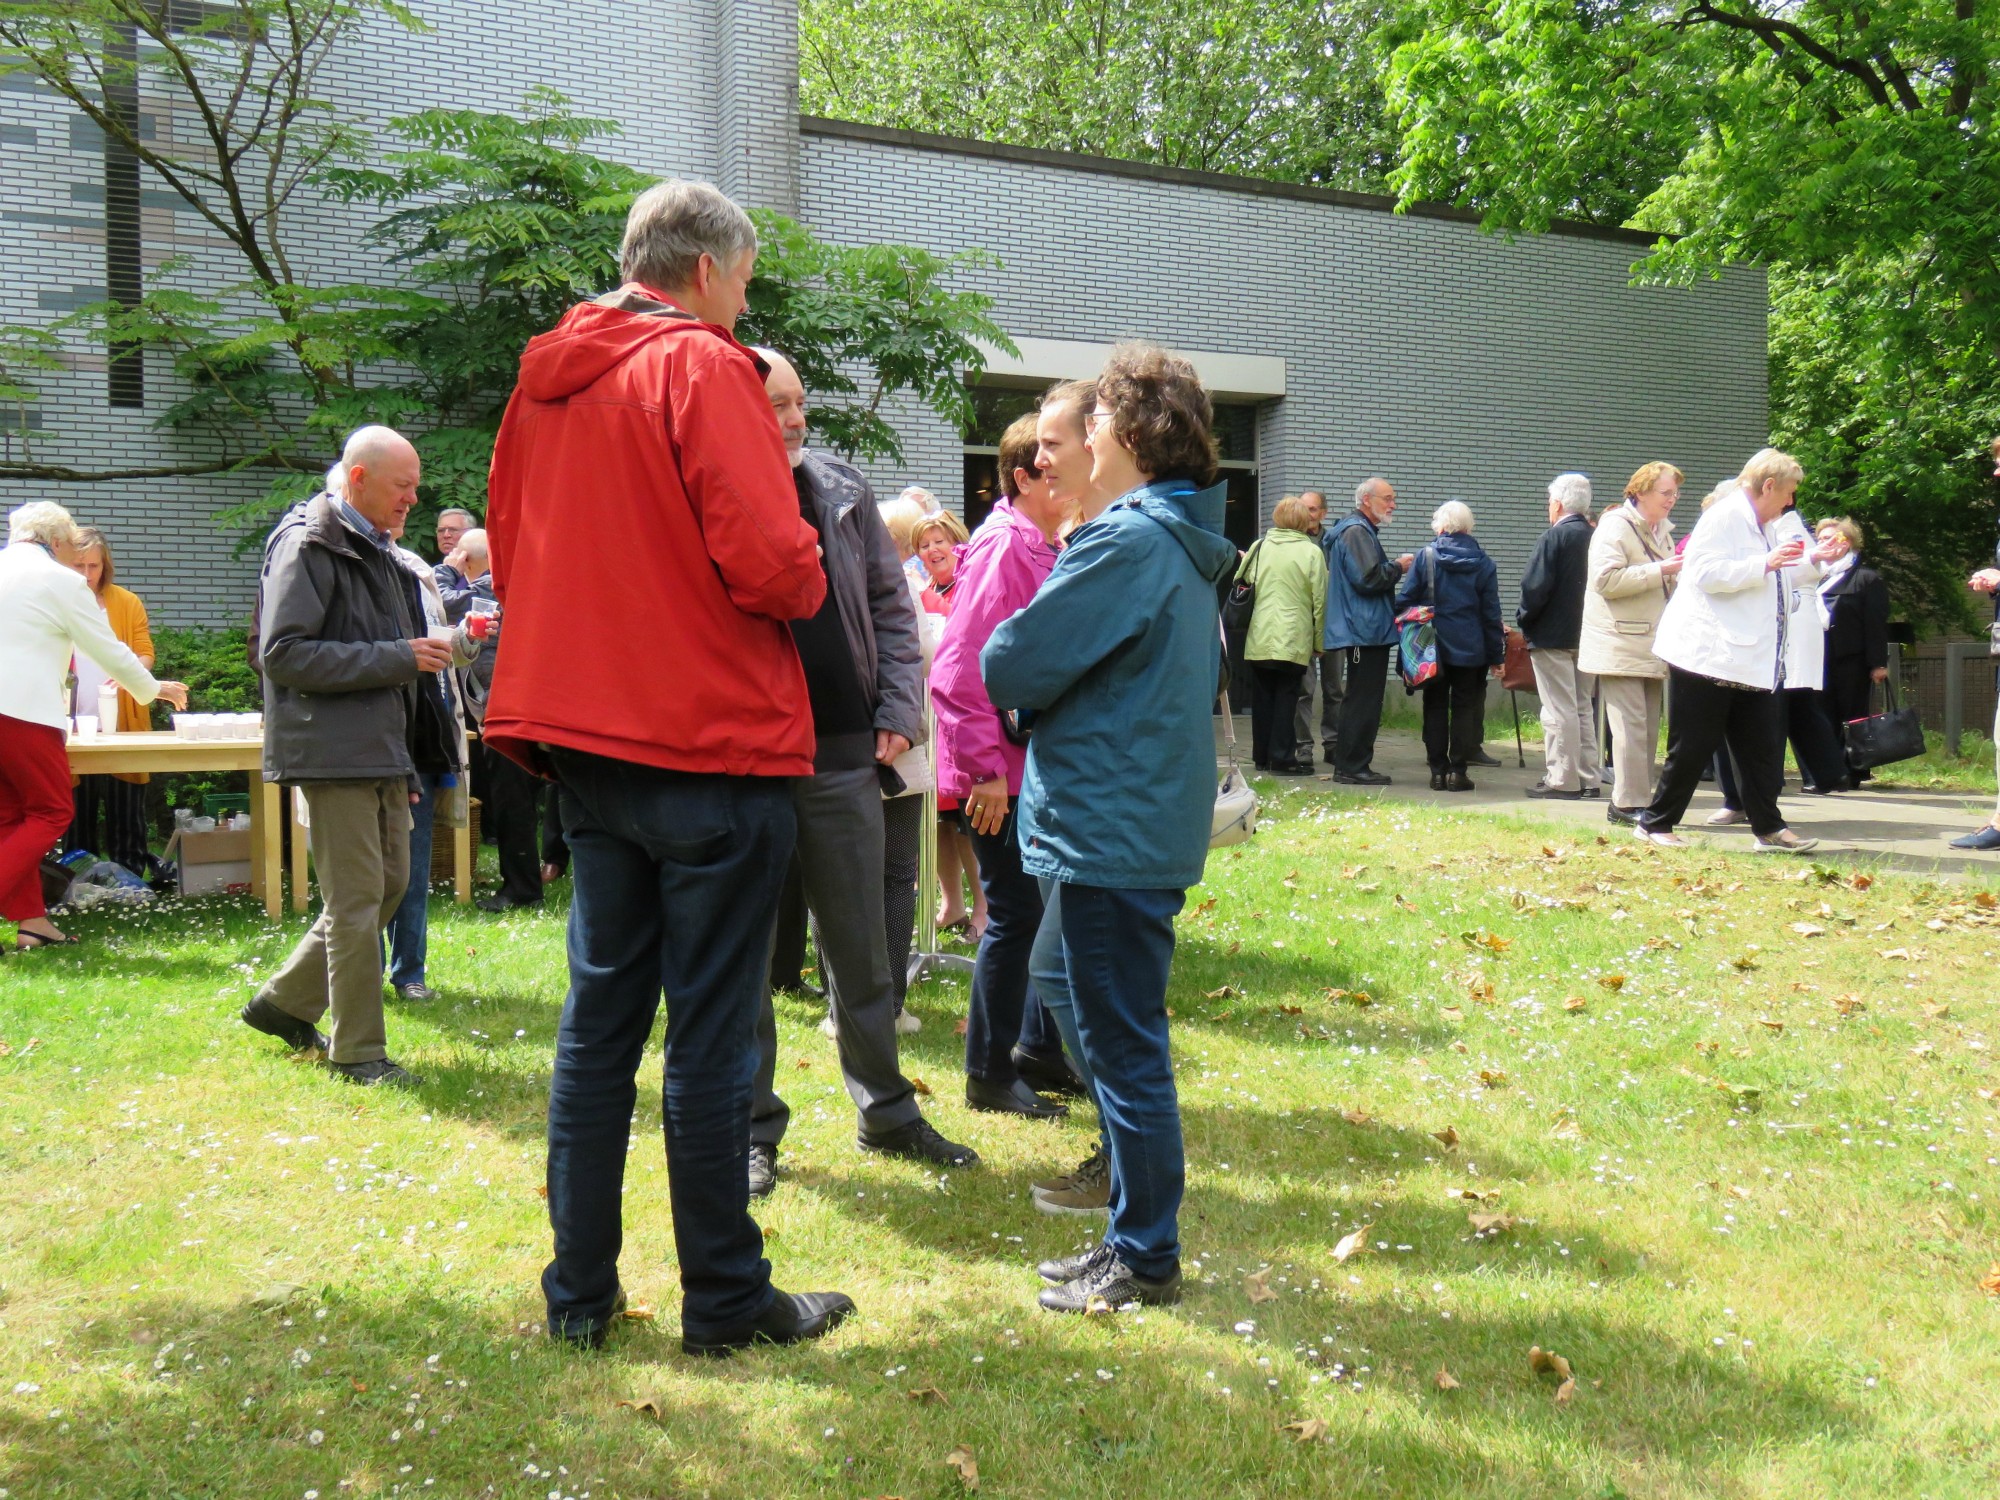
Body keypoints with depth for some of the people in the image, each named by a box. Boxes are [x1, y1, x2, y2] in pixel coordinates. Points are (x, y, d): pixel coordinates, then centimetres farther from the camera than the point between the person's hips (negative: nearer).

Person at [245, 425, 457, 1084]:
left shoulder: (377, 551, 19)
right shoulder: (308, 544, -10)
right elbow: (284, 654, -20)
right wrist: (397, 658, -20)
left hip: (383, 751, 9)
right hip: (334, 752, -9)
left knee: (390, 883, 13)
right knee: (356, 899, -5)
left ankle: (284, 1003, 27)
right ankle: (358, 1050, 5)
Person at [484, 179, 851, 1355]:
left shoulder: (547, 382, 12)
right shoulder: (701, 368, -11)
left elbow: (512, 552, 16)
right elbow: (767, 559, -20)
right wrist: (807, 585, 0)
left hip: (590, 747, 7)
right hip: (713, 742, -7)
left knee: (600, 1014, 13)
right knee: (712, 1034, 0)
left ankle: (580, 1292, 20)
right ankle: (726, 1301, 11)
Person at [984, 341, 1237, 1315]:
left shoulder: (1126, 541, -17)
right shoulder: (1186, 547, 13)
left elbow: (1008, 667, -17)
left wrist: (1007, 664, 6)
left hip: (1111, 826, -10)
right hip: (1155, 820, 10)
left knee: (1124, 1049, 0)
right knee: (1127, 1042, 17)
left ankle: (1146, 1259, 9)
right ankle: (1135, 1237, 27)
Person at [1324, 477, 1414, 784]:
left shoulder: (1362, 531, 22)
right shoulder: (1356, 532, -13)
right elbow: (1368, 578, -22)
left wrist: (1393, 569, 12)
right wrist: (1399, 568, -9)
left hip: (1364, 630, 11)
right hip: (1365, 630, -11)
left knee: (1361, 700, 14)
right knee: (1363, 701, -9)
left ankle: (1349, 766, 19)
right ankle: (1353, 766, -6)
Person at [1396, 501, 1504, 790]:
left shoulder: (1426, 557, -5)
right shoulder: (1483, 563, 1)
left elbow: (1404, 600, -5)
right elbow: (1491, 612, 4)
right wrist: (1496, 654, 9)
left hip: (1433, 648, 0)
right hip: (1470, 651, 0)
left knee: (1435, 707, 7)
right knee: (1464, 708, 6)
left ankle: (1437, 770, 6)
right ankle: (1457, 771, 2)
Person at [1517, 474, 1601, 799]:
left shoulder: (1554, 537, -13)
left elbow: (1536, 587, -19)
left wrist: (1523, 619, -5)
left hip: (1552, 637, -7)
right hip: (1588, 635, 7)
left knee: (1559, 711, -4)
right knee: (1582, 708, 14)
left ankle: (1561, 780, -3)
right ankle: (1587, 778, 16)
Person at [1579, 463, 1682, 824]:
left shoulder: (1662, 530, 21)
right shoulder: (1615, 526, -8)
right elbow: (1606, 579, -22)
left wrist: (1681, 573, 12)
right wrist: (1659, 570, -21)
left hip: (1651, 645, 9)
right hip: (1620, 646, -9)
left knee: (1648, 727, 8)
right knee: (1630, 726, -11)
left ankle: (1632, 801, 12)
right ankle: (1628, 804, -9)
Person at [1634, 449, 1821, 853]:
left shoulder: (1762, 527, 19)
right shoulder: (1725, 517, -11)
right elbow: (1706, 573, -23)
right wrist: (1764, 564, -22)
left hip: (1749, 659, 9)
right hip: (1707, 654, -9)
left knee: (1758, 744, 6)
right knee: (1694, 745, -3)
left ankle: (1769, 829, 10)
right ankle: (1654, 823, 8)